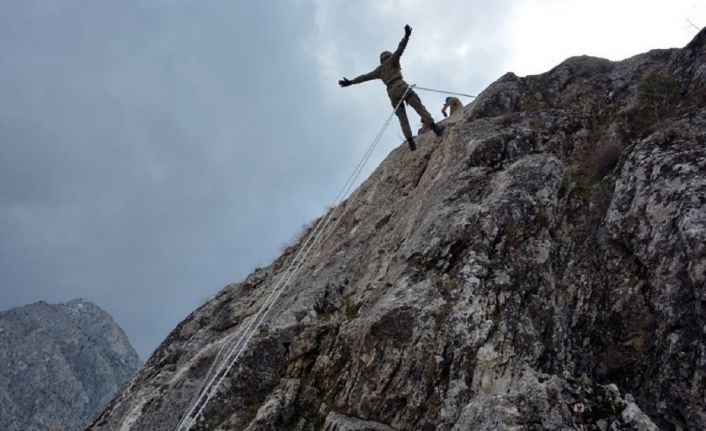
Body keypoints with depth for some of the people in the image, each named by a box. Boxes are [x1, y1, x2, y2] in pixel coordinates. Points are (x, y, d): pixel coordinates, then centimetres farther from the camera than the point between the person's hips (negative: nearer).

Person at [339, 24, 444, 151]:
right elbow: (400, 49, -4)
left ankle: (411, 143, -7)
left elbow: (365, 76, 26)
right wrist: (406, 37, -14)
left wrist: (351, 82, 30)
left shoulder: (380, 70, 25)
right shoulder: (392, 60, 13)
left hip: (392, 93, 4)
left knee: (403, 118, 4)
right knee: (419, 107, -6)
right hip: (402, 87, -4)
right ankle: (434, 127, -21)